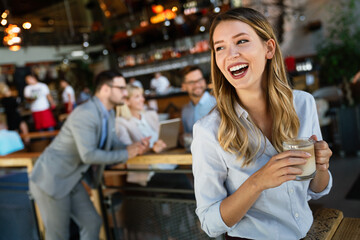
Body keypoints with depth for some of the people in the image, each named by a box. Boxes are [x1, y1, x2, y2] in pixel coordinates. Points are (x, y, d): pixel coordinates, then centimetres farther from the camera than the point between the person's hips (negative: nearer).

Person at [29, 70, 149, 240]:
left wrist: (134, 148, -10)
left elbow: (112, 145, 11)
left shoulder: (108, 114, 4)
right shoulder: (85, 114, -26)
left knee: (92, 224, 10)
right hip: (51, 179, -9)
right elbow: (88, 155, -32)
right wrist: (126, 154, -22)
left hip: (72, 181, 9)